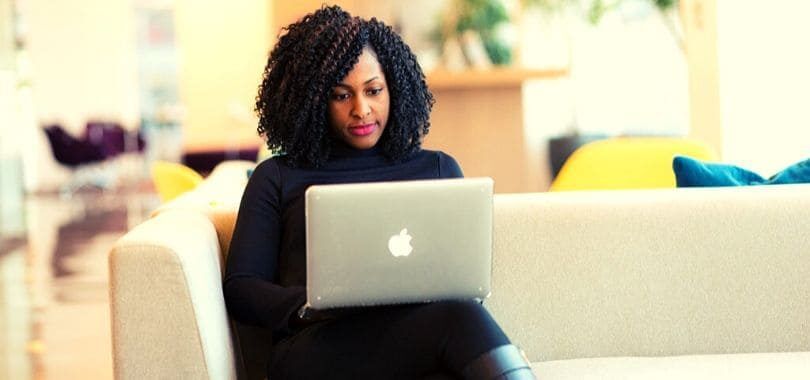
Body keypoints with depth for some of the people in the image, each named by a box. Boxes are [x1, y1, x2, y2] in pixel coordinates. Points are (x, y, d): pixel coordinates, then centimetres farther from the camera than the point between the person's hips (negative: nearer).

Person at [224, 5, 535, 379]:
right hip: (318, 345, -2)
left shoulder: (438, 169, 24)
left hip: (421, 335, 2)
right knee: (461, 320, -36)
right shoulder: (277, 178, 19)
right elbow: (240, 289, 11)